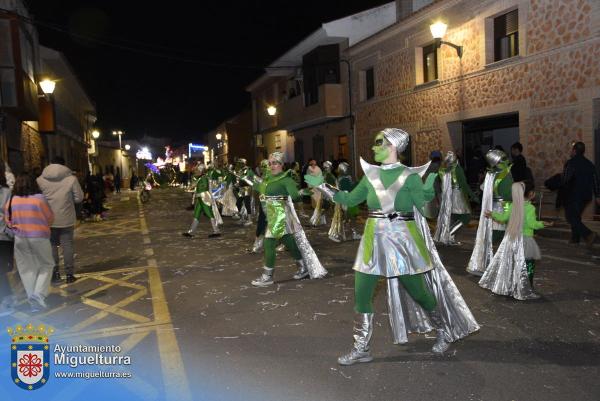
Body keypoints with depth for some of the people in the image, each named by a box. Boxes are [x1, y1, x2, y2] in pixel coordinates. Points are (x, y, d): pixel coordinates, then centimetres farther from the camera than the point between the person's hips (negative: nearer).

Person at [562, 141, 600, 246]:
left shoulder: (571, 163, -12)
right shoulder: (590, 164, 10)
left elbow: (565, 180, -19)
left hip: (573, 195, -7)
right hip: (586, 196, 8)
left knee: (572, 218, -3)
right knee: (576, 216, 20)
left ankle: (588, 234, -19)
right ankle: (575, 238, 23)